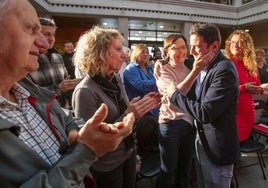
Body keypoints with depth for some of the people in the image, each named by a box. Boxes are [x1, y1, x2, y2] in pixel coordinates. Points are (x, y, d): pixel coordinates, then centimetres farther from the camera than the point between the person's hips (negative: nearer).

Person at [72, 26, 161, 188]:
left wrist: (141, 105, -9)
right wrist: (128, 116, -30)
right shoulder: (85, 92, -26)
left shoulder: (116, 78, -2)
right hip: (107, 166, -6)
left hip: (128, 153, 7)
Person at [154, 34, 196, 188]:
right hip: (171, 124, -5)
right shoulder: (163, 71, -10)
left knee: (185, 169, 21)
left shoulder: (189, 69, 7)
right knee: (168, 171, 11)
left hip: (190, 123, 6)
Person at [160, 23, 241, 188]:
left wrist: (175, 94, -17)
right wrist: (196, 70, -14)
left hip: (217, 148, -8)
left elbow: (204, 113, -28)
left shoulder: (224, 69, -24)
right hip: (202, 141, 8)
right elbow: (184, 92, 0)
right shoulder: (205, 66, 4)